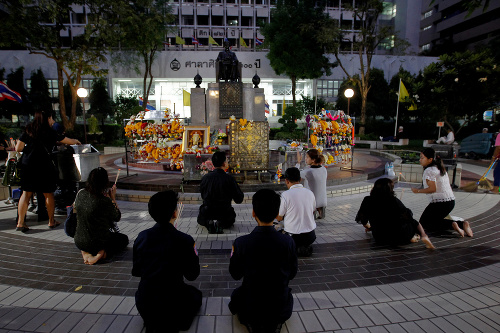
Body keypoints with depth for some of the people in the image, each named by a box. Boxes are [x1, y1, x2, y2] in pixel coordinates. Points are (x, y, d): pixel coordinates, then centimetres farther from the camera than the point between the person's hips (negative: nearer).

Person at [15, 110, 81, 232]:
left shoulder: (28, 131, 6)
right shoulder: (50, 133, 1)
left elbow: (18, 148, 2)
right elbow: (66, 140, 15)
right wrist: (76, 142, 35)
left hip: (27, 164, 3)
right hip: (44, 166, -3)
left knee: (26, 193, 7)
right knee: (48, 194, 7)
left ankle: (20, 222, 5)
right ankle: (51, 221, 18)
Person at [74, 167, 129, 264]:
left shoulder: (80, 194, -9)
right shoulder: (105, 201, -25)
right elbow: (117, 218, -7)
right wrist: (113, 197, -1)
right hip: (98, 242, -5)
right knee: (124, 239, 22)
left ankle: (86, 251, 11)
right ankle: (103, 253, -3)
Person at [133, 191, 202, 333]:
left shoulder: (142, 237, -8)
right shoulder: (184, 240, -21)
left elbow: (136, 272, 4)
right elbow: (192, 275, -7)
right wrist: (194, 255, 8)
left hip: (143, 304, 5)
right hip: (171, 304, -5)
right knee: (196, 295, 26)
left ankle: (152, 322, 17)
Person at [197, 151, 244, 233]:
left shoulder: (205, 178, -7)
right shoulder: (229, 179, -16)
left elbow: (203, 196, 9)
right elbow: (239, 200, -7)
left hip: (207, 213, 2)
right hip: (225, 214, -1)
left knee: (200, 219, 37)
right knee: (230, 220, 35)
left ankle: (209, 223, 0)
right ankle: (221, 224, -1)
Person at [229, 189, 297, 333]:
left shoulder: (241, 243, -23)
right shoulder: (288, 242, -19)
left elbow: (235, 275, -6)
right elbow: (292, 274, -4)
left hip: (250, 307, -1)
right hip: (281, 308, 1)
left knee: (236, 294, 32)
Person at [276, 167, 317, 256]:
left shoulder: (285, 195, -17)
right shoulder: (310, 193, -1)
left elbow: (279, 218, -7)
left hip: (294, 237, -5)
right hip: (310, 236, 5)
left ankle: (296, 248, 6)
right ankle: (306, 247, 12)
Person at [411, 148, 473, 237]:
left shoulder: (429, 170, -13)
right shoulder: (440, 168, 16)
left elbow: (432, 189, -19)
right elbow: (448, 186, 20)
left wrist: (418, 190, -8)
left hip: (440, 202, -9)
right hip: (451, 201, 9)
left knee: (424, 223, 3)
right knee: (435, 220, 25)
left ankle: (451, 225, -17)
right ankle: (461, 224, 5)